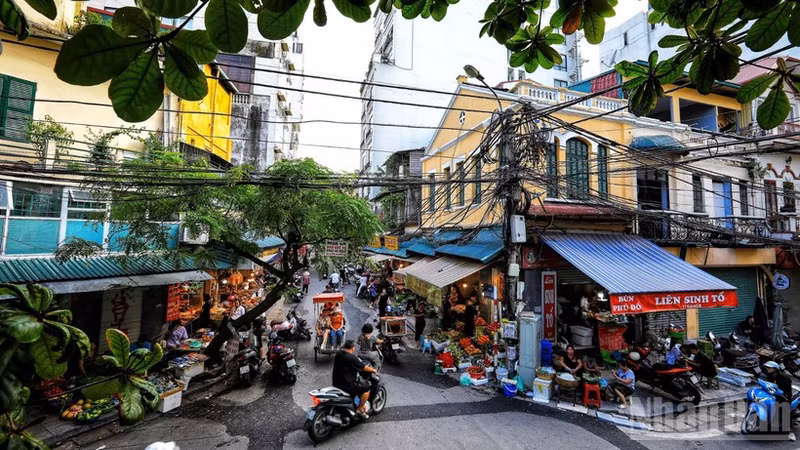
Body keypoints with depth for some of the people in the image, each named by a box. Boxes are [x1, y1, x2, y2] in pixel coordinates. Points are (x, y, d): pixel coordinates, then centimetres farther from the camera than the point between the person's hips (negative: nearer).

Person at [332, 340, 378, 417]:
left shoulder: (338, 354, 2)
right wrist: (373, 370, 6)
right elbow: (364, 368, -12)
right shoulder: (352, 358, -22)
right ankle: (360, 409, 13)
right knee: (366, 388, 4)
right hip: (346, 386, -9)